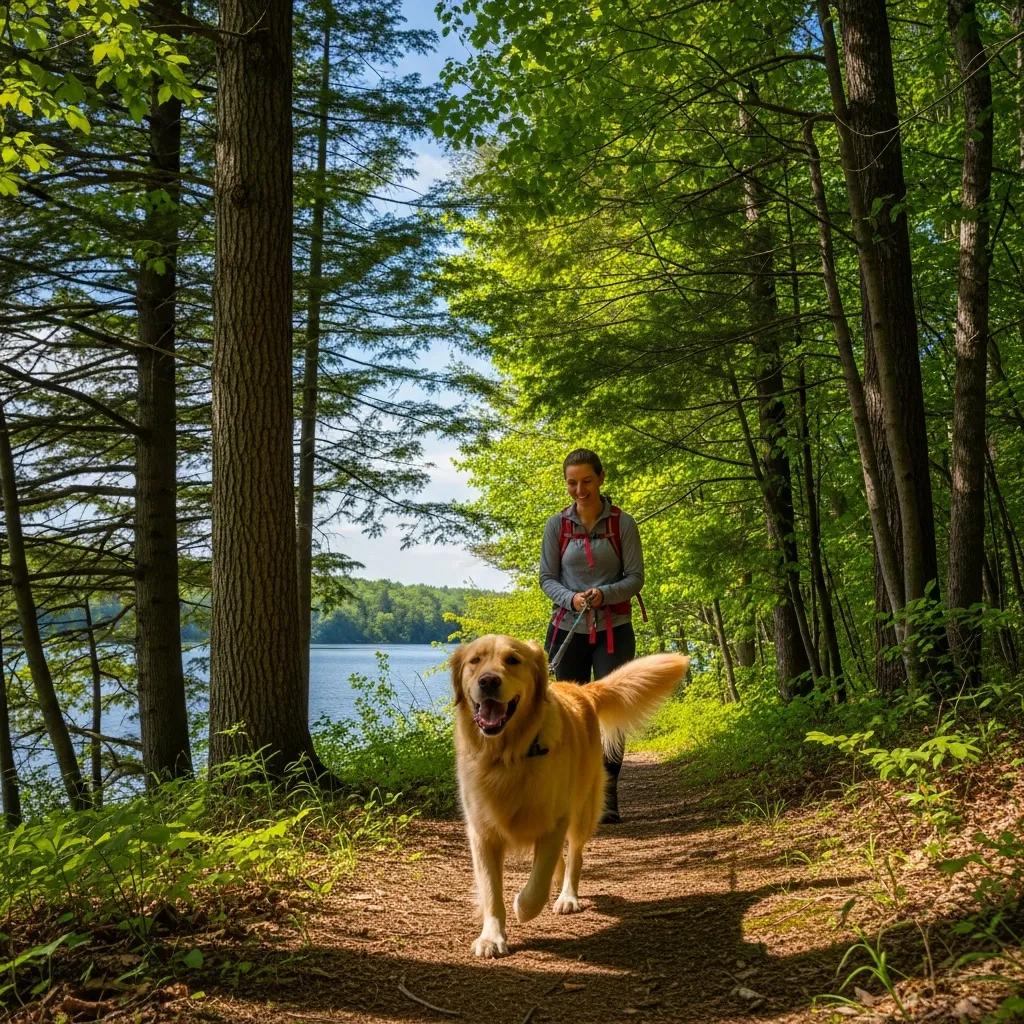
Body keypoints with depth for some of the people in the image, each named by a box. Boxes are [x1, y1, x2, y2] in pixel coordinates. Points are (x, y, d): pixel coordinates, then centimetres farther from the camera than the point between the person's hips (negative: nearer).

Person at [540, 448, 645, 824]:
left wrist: (605, 593, -22)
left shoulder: (622, 524, -2)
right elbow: (547, 578, 3)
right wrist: (571, 598, -17)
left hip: (613, 630, -2)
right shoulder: (557, 525, 2)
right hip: (568, 629, 2)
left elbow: (635, 577, -3)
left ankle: (608, 797, -4)